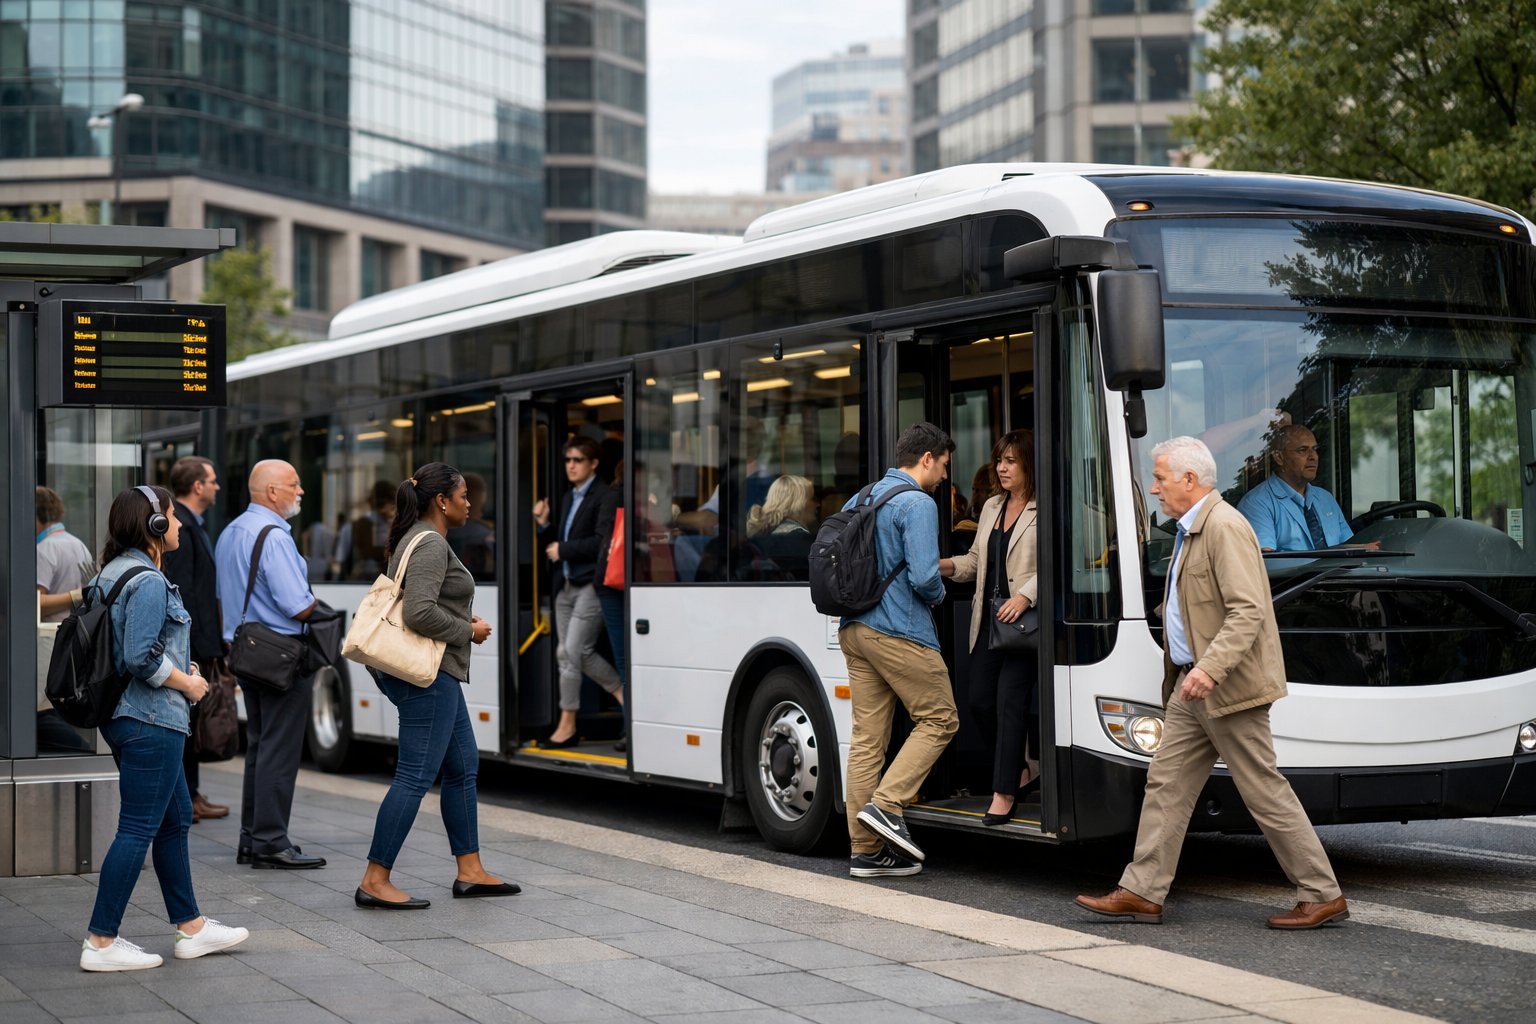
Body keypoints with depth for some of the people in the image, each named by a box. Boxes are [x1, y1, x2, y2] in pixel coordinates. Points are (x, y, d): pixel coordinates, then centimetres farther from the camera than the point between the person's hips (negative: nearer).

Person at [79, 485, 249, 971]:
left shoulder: (112, 574, 13)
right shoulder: (149, 582, -18)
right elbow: (141, 657, -24)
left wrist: (178, 667, 15)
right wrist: (187, 683, -10)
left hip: (124, 716, 11)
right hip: (151, 720, -11)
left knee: (175, 821, 18)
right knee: (138, 830, -5)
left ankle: (191, 928, 25)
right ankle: (101, 942, -1)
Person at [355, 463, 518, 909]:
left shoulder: (415, 539, 16)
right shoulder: (431, 544, -16)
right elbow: (420, 612, -27)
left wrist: (463, 620, 12)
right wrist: (468, 631, -13)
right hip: (428, 674, -11)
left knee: (464, 767, 15)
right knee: (416, 776, -9)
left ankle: (470, 872, 21)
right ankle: (375, 881, -6)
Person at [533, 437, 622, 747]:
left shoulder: (603, 496, -10)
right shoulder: (568, 498, 19)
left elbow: (603, 543, -19)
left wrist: (563, 550, -14)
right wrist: (544, 524, 4)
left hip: (590, 585, -9)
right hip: (566, 585, 9)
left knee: (576, 650, -12)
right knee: (565, 653, 8)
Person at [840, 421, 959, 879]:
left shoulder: (859, 500, 16)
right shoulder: (918, 505, -11)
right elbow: (924, 576, -19)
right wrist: (938, 594, 2)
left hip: (854, 630, 8)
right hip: (899, 632, -8)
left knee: (867, 737, 7)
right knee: (938, 720, 5)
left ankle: (865, 850, 8)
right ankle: (886, 804, -8)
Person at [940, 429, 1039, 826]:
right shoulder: (991, 507, 18)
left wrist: (1025, 596, -27)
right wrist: (943, 566, 6)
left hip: (1023, 620, -8)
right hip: (987, 619, 8)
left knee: (1010, 701, -9)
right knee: (980, 701, 6)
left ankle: (1004, 792, -4)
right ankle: (1023, 767, 26)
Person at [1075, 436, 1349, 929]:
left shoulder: (1225, 527, -17)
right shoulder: (1190, 530, 16)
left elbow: (1248, 611, -24)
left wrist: (1210, 668, -33)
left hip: (1227, 688, -10)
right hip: (1193, 688, 10)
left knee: (1266, 792, -4)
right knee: (1166, 782, 8)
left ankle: (1323, 895, 5)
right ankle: (1142, 893, 11)